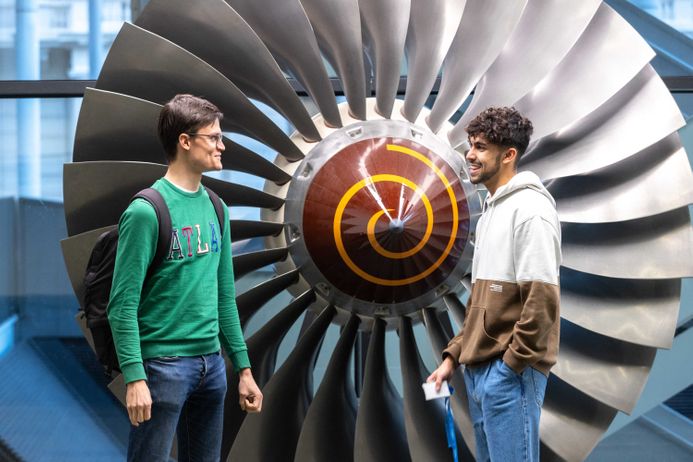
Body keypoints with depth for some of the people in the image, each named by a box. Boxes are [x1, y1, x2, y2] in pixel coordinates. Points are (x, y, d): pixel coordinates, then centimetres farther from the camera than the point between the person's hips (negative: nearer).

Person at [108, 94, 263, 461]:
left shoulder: (214, 208, 11)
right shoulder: (147, 211, -12)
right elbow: (123, 304, -15)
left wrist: (243, 368, 14)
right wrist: (134, 378, -22)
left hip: (211, 362, 7)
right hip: (163, 363, -7)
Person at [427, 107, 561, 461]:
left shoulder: (529, 209, -12)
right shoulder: (491, 210, 18)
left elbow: (541, 299, -18)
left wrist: (512, 365, -17)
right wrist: (454, 355, 16)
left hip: (509, 371, -9)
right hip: (479, 369, 9)